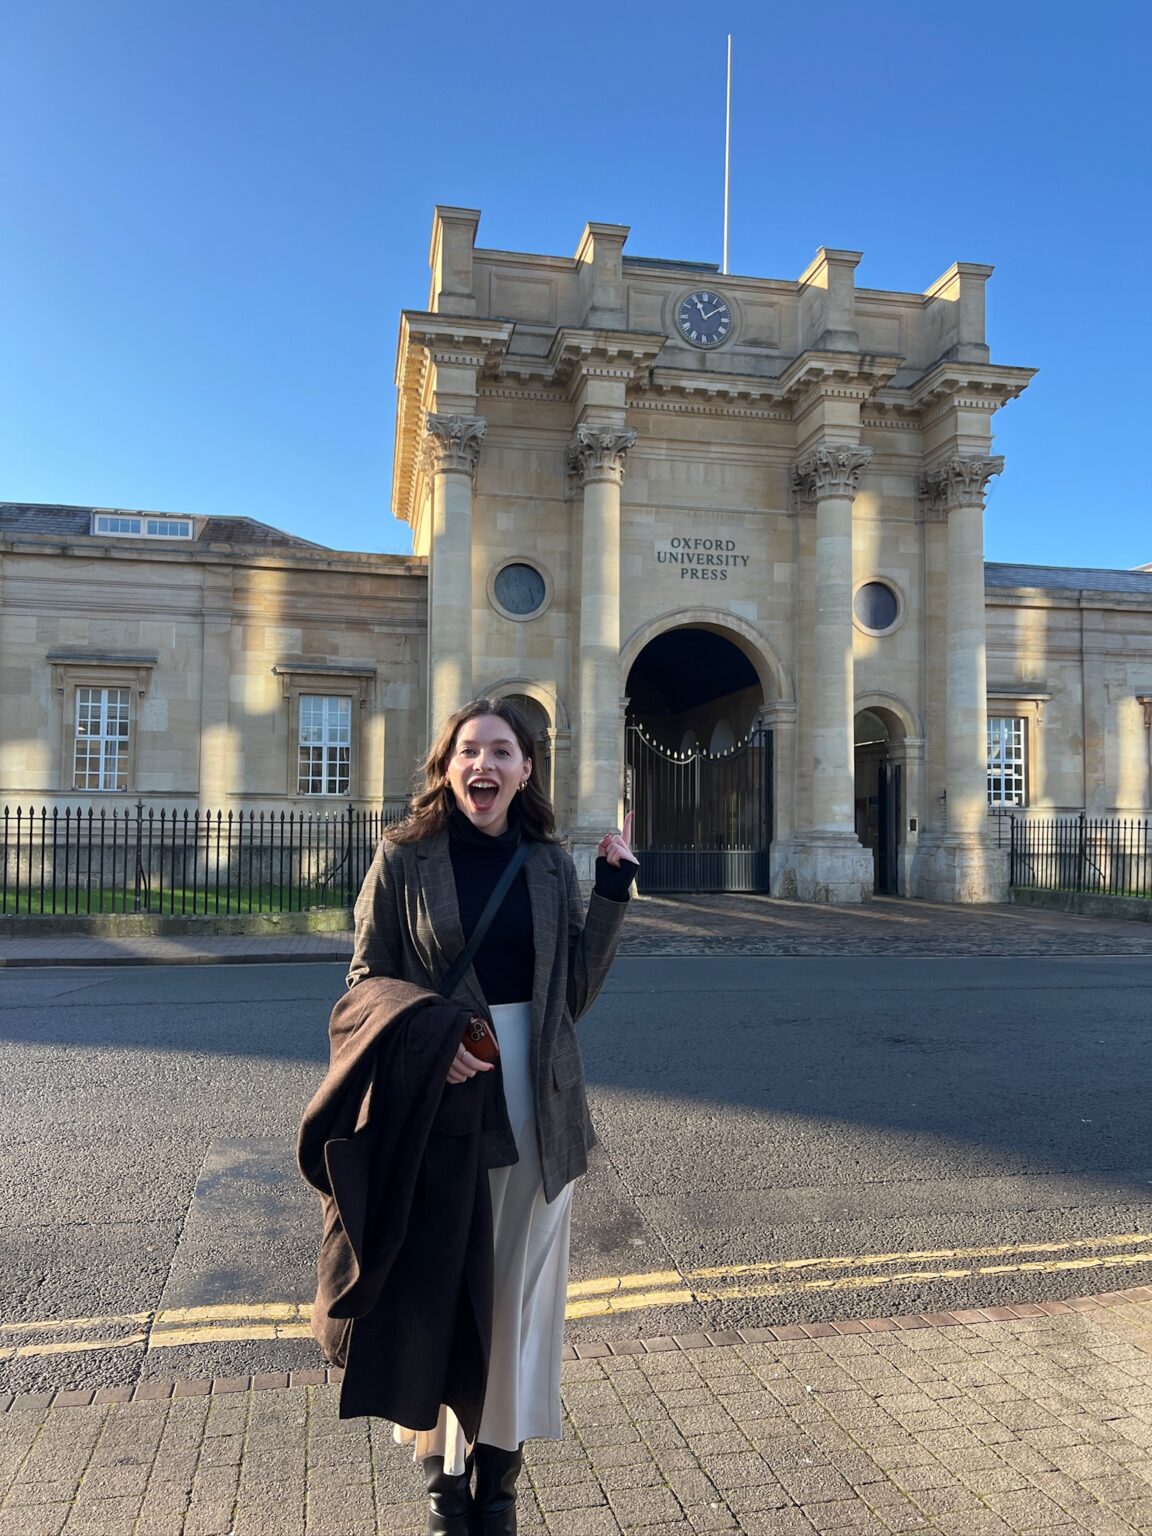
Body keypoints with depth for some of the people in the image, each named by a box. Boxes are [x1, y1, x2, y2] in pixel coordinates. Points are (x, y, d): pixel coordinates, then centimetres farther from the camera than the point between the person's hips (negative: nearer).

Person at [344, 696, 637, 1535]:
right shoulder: (404, 857, -5)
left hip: (535, 1105, 2)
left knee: (519, 1293, 13)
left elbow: (575, 993, 1)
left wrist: (614, 888, -6)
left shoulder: (551, 862, 1)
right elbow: (367, 981, -2)